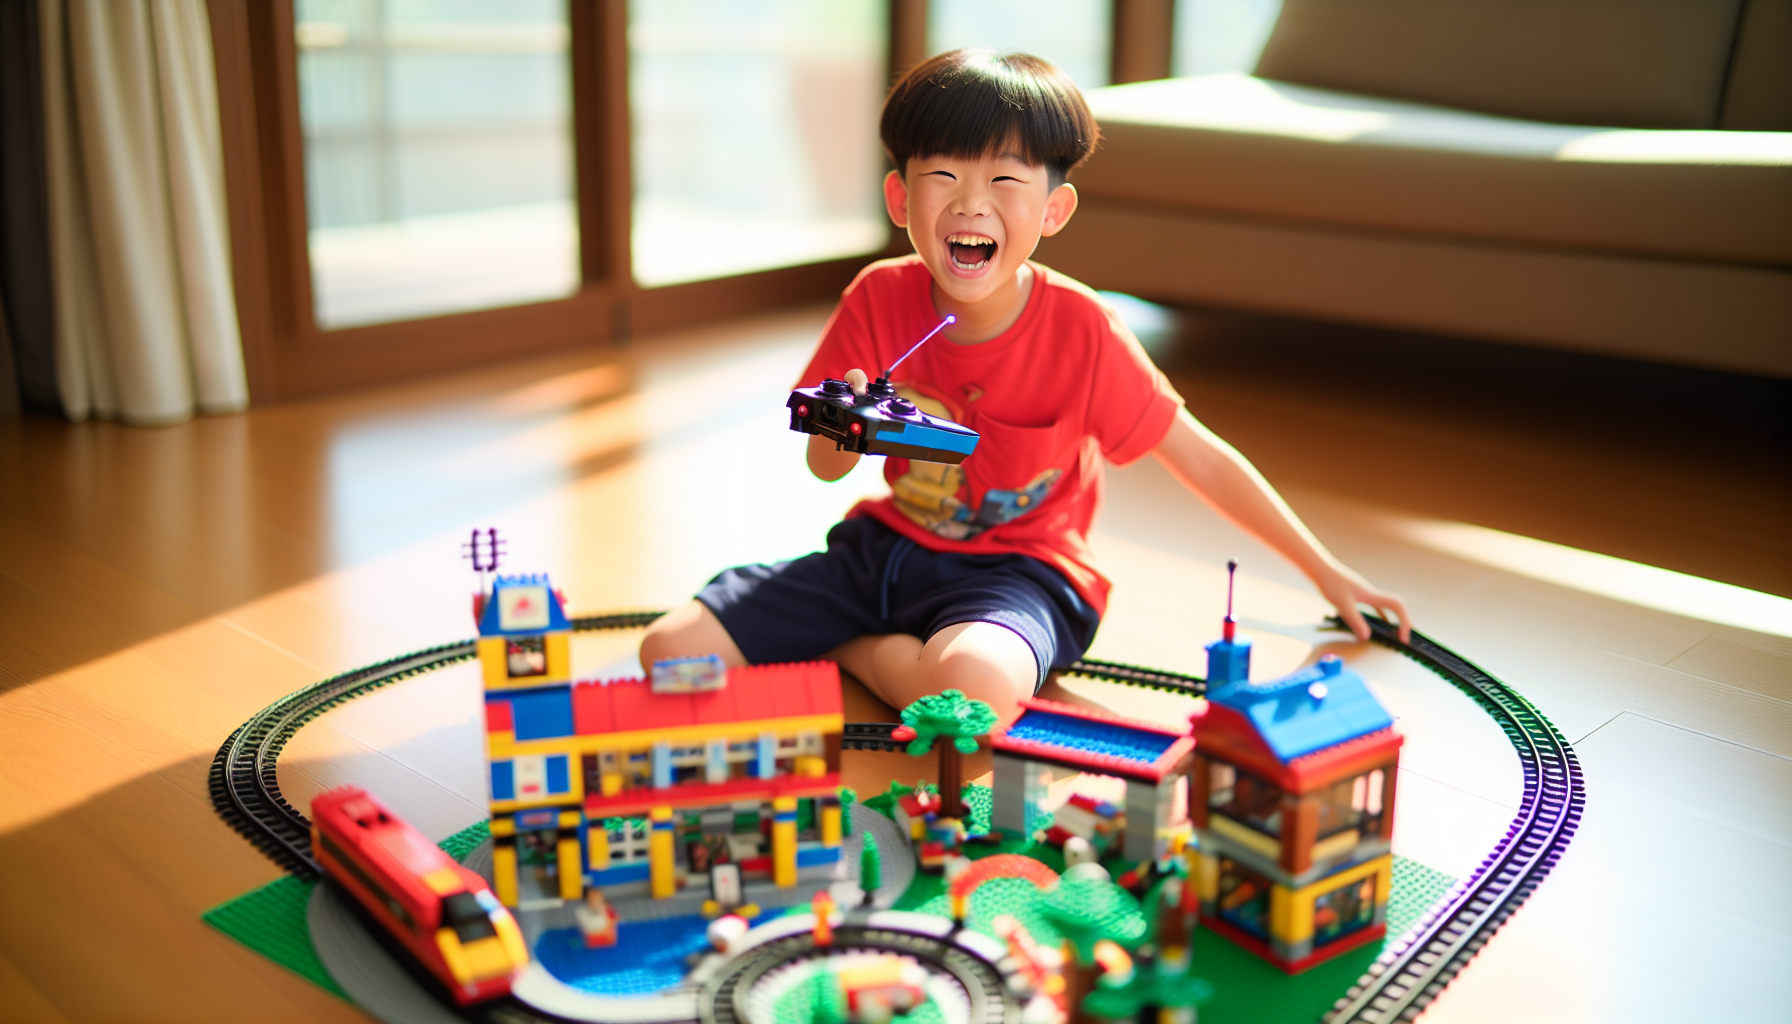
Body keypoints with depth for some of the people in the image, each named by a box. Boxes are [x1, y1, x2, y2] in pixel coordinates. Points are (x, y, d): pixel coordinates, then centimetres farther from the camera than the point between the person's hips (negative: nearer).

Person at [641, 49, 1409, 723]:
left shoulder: (1078, 326, -15)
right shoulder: (879, 297, -7)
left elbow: (1200, 458, -5)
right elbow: (824, 467, 4)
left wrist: (1325, 572, 0)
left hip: (1018, 569, -3)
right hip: (887, 544, 3)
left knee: (978, 685, -40)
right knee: (671, 651, -12)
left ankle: (850, 648, -7)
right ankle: (895, 645, 6)